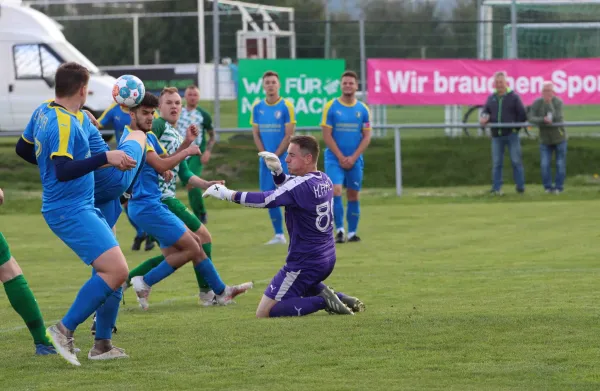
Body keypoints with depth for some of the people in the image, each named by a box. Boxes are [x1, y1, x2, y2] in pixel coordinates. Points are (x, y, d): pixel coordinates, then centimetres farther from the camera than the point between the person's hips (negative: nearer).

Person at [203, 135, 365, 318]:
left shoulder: (302, 185, -21)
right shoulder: (324, 181, 5)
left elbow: (265, 200, -24)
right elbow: (289, 190, 17)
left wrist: (229, 194, -16)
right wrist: (277, 171, -1)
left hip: (304, 262, -9)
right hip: (327, 259, 9)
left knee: (264, 313, -4)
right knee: (301, 285, 42)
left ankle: (322, 301, -14)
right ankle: (340, 298, 14)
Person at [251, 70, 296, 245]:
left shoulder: (286, 106, -6)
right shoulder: (257, 107, 7)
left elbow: (289, 135, -8)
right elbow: (256, 133, 8)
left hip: (284, 158, -5)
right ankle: (279, 235, 12)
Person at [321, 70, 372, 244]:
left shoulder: (363, 109, 3)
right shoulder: (331, 107, -3)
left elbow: (366, 137, 3)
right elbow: (327, 135, -5)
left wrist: (353, 157, -9)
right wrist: (341, 157, -11)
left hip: (355, 160, 2)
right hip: (334, 158, -2)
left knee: (353, 196, 5)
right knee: (335, 191, -17)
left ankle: (352, 232, 13)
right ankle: (339, 230, -11)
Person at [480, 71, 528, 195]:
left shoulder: (513, 97, 0)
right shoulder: (491, 98, 12)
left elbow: (523, 115, 0)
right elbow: (485, 112, 15)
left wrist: (514, 126, -5)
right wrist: (484, 117, -7)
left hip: (511, 134, -3)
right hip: (497, 135, 3)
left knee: (516, 161, -1)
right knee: (496, 163, 3)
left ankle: (520, 187, 5)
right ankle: (496, 188, 5)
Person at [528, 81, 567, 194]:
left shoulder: (558, 102, -17)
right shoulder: (537, 103, -11)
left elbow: (556, 118, -29)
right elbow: (531, 119, -19)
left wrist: (549, 104, -32)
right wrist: (543, 120, -34)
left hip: (559, 138, -1)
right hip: (545, 139, 1)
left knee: (560, 164, 4)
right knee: (545, 164, -6)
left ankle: (559, 187, 15)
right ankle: (548, 187, 7)